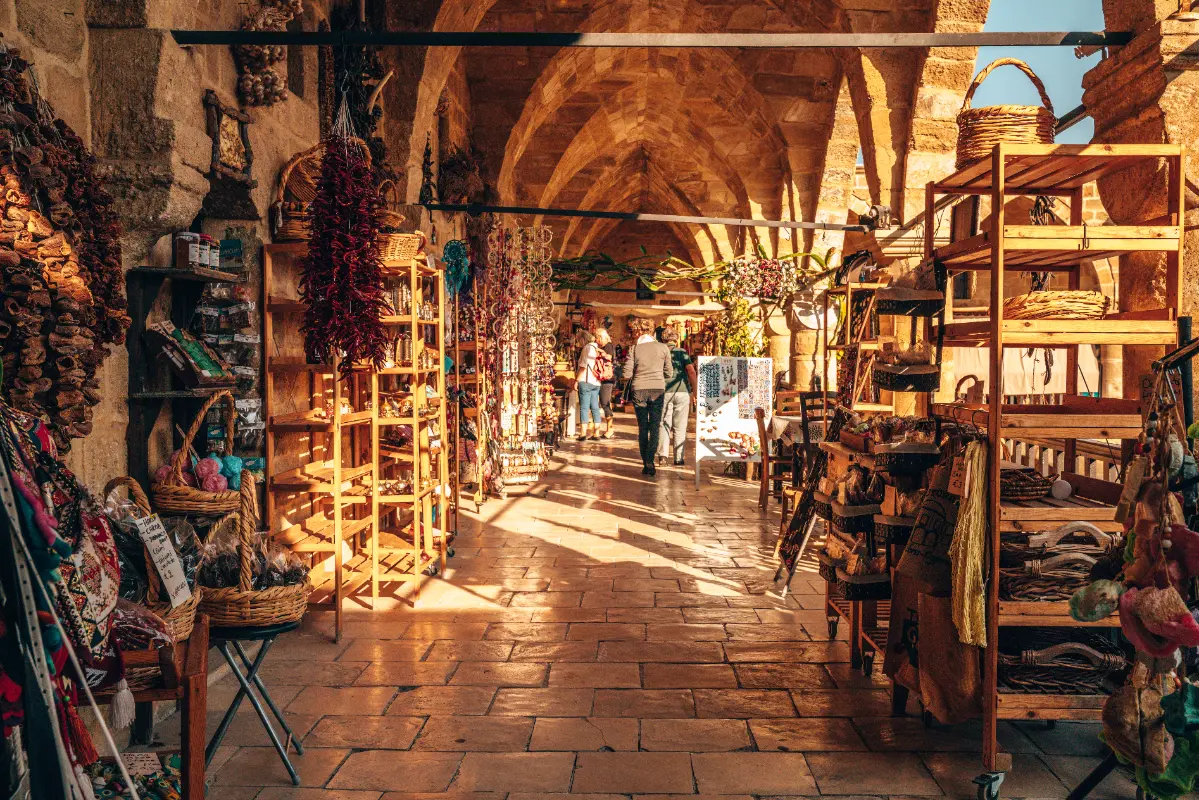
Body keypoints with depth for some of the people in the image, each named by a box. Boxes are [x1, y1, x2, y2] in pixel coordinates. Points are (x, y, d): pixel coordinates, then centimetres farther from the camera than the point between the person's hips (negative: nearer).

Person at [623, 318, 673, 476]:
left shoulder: (634, 349, -5)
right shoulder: (663, 348, -1)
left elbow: (626, 374, -5)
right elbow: (669, 373, 4)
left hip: (639, 390, 0)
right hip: (658, 389, 0)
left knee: (642, 427, 10)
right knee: (655, 426, 5)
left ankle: (645, 464, 11)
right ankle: (650, 460, -10)